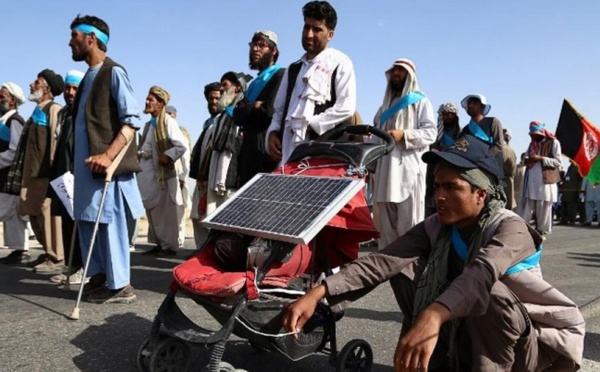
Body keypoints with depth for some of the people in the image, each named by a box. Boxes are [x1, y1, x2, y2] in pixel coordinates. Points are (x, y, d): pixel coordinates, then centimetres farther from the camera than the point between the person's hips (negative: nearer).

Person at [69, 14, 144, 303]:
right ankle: (99, 277, 24)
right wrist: (76, 159, 20)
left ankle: (120, 286, 3)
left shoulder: (113, 72, -8)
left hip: (107, 163, -9)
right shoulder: (88, 77, 18)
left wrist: (108, 154, -27)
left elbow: (131, 120, -17)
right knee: (87, 219, 12)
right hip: (86, 164, 9)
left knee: (109, 222, -6)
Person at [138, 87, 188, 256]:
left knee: (166, 212, -1)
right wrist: (139, 154, 4)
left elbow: (182, 145, -17)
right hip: (150, 174, 9)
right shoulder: (149, 124, 15)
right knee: (153, 211, 13)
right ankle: (160, 243, 23)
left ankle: (170, 246, 8)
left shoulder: (168, 122, -10)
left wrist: (167, 157, -17)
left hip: (164, 173, -9)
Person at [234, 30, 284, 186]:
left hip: (266, 145, -8)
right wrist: (253, 106, -6)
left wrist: (246, 108, 3)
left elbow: (269, 111, -14)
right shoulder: (255, 82, 25)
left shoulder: (280, 75, -2)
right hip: (249, 145, 8)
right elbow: (237, 116, 15)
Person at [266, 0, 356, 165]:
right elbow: (280, 109, 23)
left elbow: (346, 107, -8)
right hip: (288, 148, 6)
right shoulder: (293, 69, 23)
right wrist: (273, 132, 4)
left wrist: (310, 124, -10)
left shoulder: (340, 63, 4)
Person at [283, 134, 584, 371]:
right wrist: (318, 293, -37)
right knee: (404, 269, -12)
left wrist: (432, 318, -65)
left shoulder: (510, 228, -24)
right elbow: (383, 261, -24)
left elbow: (481, 274, -46)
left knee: (489, 293, -36)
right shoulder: (436, 228, -10)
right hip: (464, 338, 5)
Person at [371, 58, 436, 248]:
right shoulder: (385, 106, 28)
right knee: (385, 224, 4)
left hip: (409, 168, -6)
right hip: (385, 170, 6)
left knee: (409, 223, -10)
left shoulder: (420, 102, 10)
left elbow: (431, 133, -2)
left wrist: (404, 135, -17)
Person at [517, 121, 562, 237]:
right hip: (530, 181, 5)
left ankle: (542, 232, 10)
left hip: (545, 181, -5)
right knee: (525, 208, 0)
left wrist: (540, 158, -15)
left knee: (543, 209, 1)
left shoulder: (553, 143, 1)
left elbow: (558, 162, -7)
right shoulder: (532, 144, 19)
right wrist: (527, 160, -1)